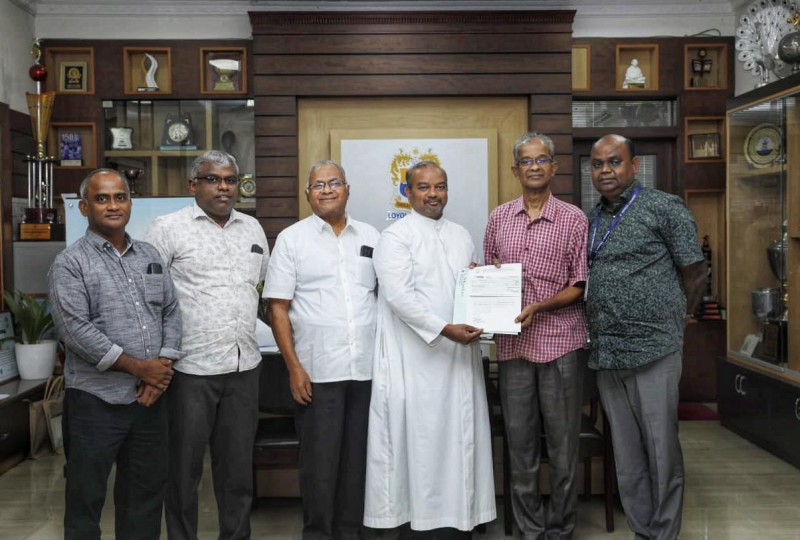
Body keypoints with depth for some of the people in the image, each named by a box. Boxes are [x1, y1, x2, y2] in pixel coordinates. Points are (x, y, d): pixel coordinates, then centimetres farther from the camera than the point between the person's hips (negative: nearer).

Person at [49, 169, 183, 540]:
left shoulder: (150, 255, 10)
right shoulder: (70, 263, -6)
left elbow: (171, 312, 8)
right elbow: (76, 330, -16)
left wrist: (163, 368, -6)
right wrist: (139, 367, -15)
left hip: (150, 396, 5)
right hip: (96, 399, -5)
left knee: (147, 489, 16)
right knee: (87, 496, 9)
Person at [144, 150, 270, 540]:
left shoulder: (253, 228, 12)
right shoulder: (169, 228, -4)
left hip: (244, 366, 4)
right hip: (191, 367, -4)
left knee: (238, 466, 15)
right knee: (184, 467, 8)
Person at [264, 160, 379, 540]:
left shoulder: (370, 237, 10)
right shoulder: (292, 239, 1)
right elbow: (278, 308, -2)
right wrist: (294, 367, -9)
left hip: (368, 366, 3)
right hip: (318, 369, -3)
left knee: (358, 455, 12)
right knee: (319, 458, 6)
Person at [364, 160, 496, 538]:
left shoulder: (462, 236, 15)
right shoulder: (395, 237, -5)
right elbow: (400, 296, -16)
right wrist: (444, 329, -23)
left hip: (457, 357, 6)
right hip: (413, 361, -6)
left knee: (454, 439, 10)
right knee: (411, 441, 0)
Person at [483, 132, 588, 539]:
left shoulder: (573, 219, 0)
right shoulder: (498, 219, 8)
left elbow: (581, 286, -2)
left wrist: (539, 307, -16)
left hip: (560, 342, -2)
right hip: (512, 343, 3)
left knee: (563, 442, 6)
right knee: (520, 442, 9)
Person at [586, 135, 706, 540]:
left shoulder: (664, 208, -3)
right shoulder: (590, 220, 13)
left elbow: (696, 274, 0)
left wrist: (671, 320, 8)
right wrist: (599, 329, 10)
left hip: (652, 350, -5)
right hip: (605, 353, 5)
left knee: (661, 451, 3)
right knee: (626, 456, 13)